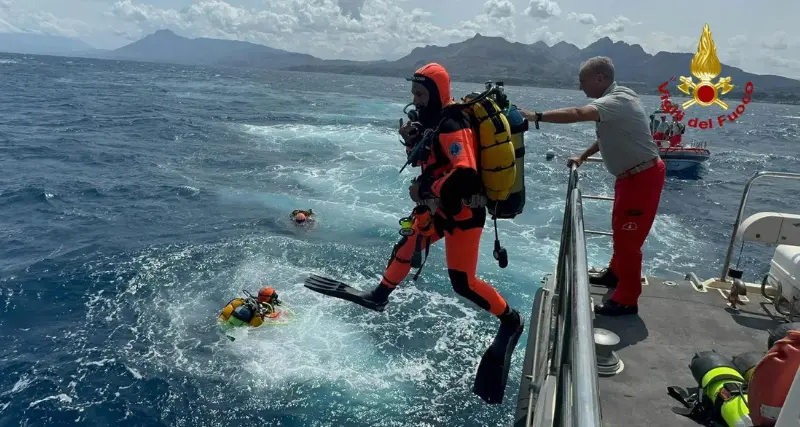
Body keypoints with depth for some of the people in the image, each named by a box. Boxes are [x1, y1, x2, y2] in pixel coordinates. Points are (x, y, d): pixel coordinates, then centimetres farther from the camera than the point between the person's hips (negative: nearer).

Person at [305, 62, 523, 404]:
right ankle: (379, 296, 40)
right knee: (406, 247, 21)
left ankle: (511, 320, 15)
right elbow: (427, 157, 16)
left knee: (463, 282, -6)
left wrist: (424, 190, -25)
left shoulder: (451, 127, -24)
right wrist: (411, 140, -4)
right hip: (440, 207, 10)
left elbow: (464, 174, -35)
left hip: (462, 212, -10)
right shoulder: (433, 120, 6)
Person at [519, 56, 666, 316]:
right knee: (620, 230, 22)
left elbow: (578, 114, -39)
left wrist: (536, 117, -40)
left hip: (643, 177, -10)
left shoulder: (617, 101, -23)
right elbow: (608, 136, 23)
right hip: (631, 175, 10)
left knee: (628, 236, -3)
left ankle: (626, 300, 8)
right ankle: (615, 273, 41)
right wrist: (583, 158, 18)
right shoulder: (612, 101, 9)